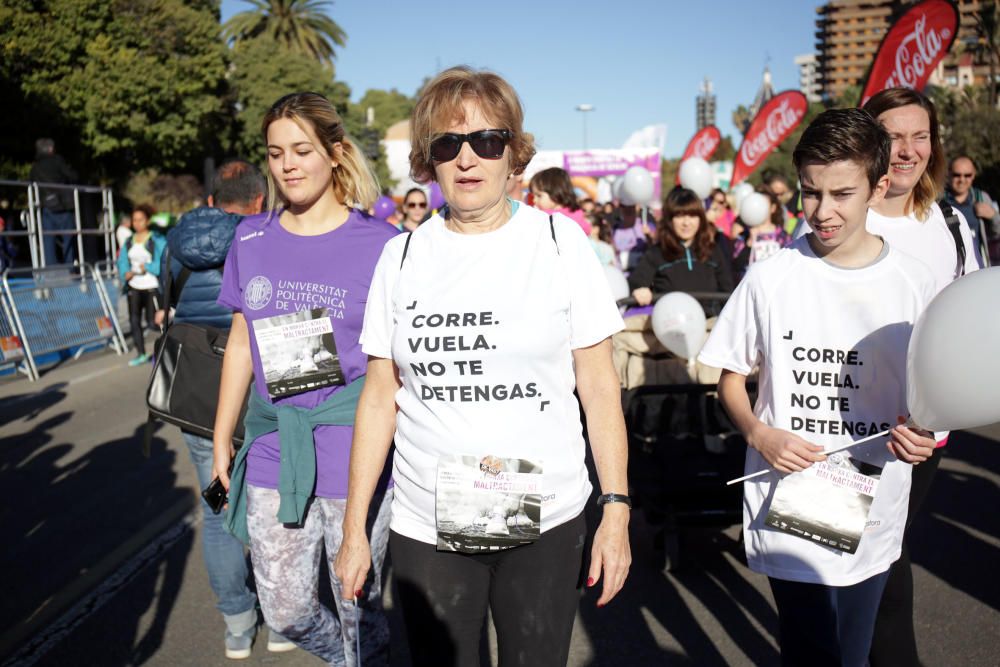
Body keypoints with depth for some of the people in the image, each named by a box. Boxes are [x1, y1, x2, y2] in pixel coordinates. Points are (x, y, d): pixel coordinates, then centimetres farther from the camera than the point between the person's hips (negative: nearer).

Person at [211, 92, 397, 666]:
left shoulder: (381, 245, -7)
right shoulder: (252, 239, 5)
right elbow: (242, 342, 14)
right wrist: (222, 440, 16)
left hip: (357, 464, -4)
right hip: (273, 460, 4)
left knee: (359, 607, 10)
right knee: (285, 609, 15)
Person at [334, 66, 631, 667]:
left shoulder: (561, 242, -2)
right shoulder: (402, 257, 3)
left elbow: (599, 386, -1)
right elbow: (380, 397, 5)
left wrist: (617, 509, -6)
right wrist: (355, 531, 5)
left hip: (546, 523, -1)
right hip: (426, 528, 2)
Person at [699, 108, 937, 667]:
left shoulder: (914, 285, -1)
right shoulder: (772, 277, -5)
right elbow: (732, 376, 4)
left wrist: (922, 434, -11)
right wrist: (758, 432, -14)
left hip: (872, 515, 2)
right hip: (787, 508, -2)